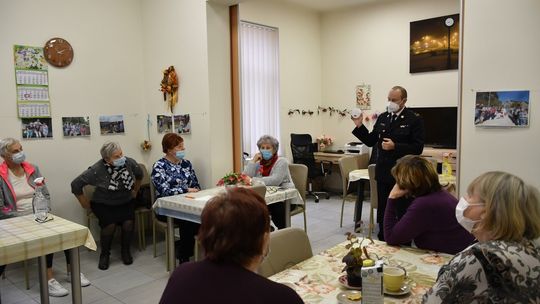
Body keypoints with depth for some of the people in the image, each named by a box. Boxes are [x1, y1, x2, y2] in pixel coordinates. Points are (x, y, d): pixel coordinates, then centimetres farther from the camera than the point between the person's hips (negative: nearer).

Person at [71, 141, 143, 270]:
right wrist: (84, 203, -3)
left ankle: (126, 251, 4)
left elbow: (139, 175, 13)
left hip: (125, 202, 2)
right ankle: (104, 254, 1)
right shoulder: (96, 170, -22)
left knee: (128, 222, -24)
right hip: (103, 204, -2)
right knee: (110, 224, -28)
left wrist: (135, 191, 18)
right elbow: (75, 184, -10)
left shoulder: (130, 162, -12)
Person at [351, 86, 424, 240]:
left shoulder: (414, 120, -6)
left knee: (402, 213, 5)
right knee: (382, 212, 13)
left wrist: (395, 146, -21)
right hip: (383, 173, 5)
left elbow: (417, 148, -12)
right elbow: (370, 141, 11)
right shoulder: (382, 117, 10)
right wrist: (359, 126, -2)